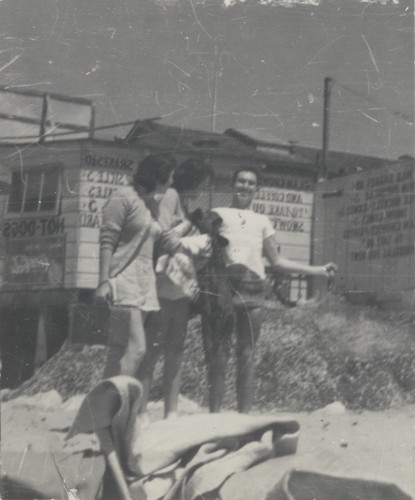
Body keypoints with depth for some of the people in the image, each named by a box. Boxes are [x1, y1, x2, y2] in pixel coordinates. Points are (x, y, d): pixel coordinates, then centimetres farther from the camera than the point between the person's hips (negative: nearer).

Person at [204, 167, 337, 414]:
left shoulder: (262, 221, 20)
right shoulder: (218, 215, 12)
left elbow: (277, 260, 18)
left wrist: (318, 270, 13)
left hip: (252, 291, 2)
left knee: (247, 355, 3)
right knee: (218, 355, -2)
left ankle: (244, 416, 5)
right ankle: (214, 415, 1)